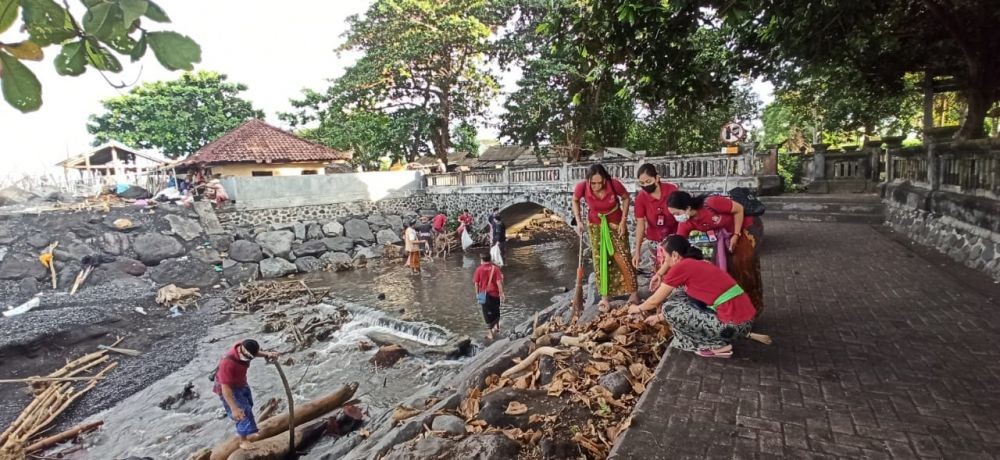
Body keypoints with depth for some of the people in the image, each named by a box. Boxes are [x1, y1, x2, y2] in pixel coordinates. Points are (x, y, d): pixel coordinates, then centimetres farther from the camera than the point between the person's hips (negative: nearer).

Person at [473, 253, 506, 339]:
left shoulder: (479, 269, -8)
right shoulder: (495, 268, -9)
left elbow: (476, 283, -5)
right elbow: (499, 282, -13)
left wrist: (477, 293, 8)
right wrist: (501, 293, -9)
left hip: (484, 294, -1)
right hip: (495, 293, 1)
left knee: (488, 313, 9)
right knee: (496, 311, 25)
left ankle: (490, 333, 13)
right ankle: (496, 327, 30)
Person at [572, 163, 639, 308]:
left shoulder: (614, 184, -29)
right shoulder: (582, 187, -27)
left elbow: (626, 198, -8)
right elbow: (575, 201, -4)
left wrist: (623, 221, -12)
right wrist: (579, 221, -13)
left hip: (616, 223, -1)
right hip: (595, 225, 1)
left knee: (623, 257, -1)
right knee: (599, 260, 3)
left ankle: (634, 291, 15)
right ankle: (605, 296, 14)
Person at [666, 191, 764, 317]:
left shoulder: (711, 203, -38)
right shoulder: (685, 223, -22)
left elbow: (739, 209, -22)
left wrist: (736, 235, -20)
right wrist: (660, 273, -23)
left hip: (744, 227, -5)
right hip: (724, 235, 5)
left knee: (744, 265, -4)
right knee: (729, 267, 5)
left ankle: (752, 308, 11)